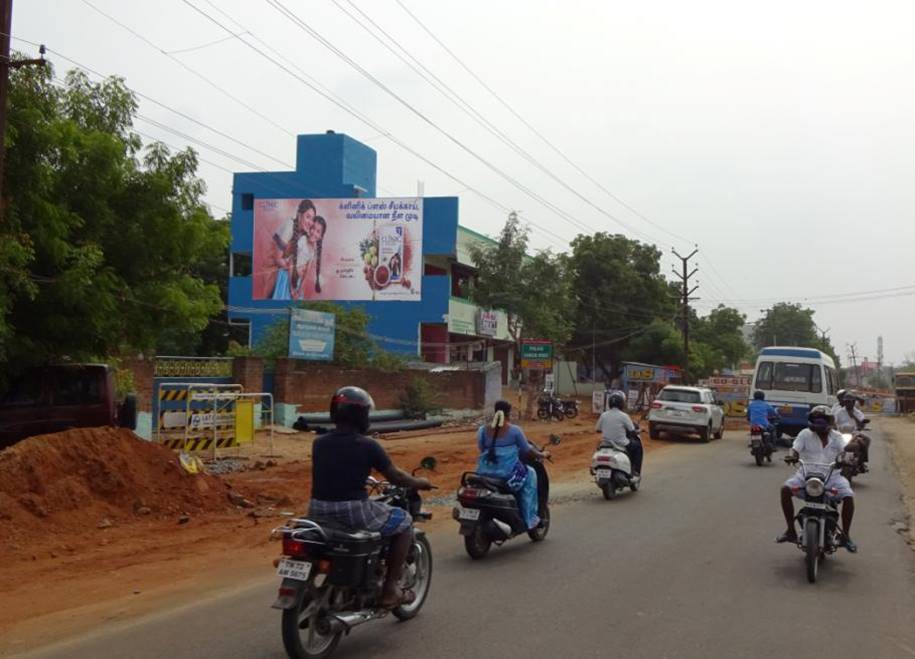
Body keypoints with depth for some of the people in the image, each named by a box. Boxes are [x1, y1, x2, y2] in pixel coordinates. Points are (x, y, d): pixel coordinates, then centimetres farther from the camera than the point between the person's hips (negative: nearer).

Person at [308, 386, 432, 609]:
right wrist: (419, 483, 18)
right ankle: (390, 589, 12)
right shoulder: (367, 446, -10)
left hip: (317, 512, 7)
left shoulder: (319, 443, 6)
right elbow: (395, 477, -1)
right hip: (353, 511, -6)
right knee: (404, 522, 13)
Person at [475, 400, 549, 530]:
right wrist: (542, 455, 23)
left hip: (485, 472, 4)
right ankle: (529, 519, 22)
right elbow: (527, 450, 4)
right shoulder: (514, 430, -6)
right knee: (530, 474, 25)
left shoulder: (482, 430, 3)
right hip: (507, 473, -4)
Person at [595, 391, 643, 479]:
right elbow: (632, 431, -7)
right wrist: (637, 432, 17)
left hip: (605, 445, 4)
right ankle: (635, 473, 16)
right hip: (621, 445, -4)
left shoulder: (604, 415, 1)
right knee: (637, 446, 20)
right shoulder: (623, 416, -10)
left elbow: (597, 429, 6)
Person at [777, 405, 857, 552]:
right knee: (786, 489, -25)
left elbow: (843, 450, -7)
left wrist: (842, 458, -31)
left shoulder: (836, 436, 7)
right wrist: (791, 456, -28)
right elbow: (795, 449, -5)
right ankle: (791, 530, -15)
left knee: (849, 496, -24)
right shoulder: (805, 434, 4)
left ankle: (846, 535, -3)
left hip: (832, 475, 0)